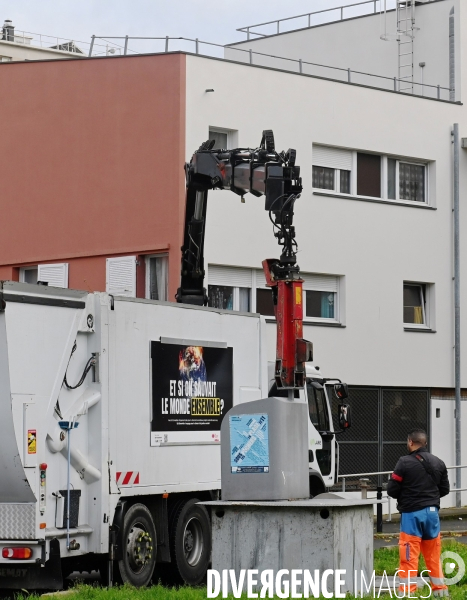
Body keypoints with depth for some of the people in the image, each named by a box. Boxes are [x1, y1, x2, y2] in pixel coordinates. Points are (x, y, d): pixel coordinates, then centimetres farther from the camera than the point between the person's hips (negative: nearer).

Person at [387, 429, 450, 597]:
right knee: (433, 553, 15)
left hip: (411, 513, -5)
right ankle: (440, 590, 19)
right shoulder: (438, 463, 5)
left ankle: (407, 592, -1)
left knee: (409, 556, -1)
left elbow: (392, 490, -9)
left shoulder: (405, 462, -11)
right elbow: (445, 489, 11)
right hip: (432, 512, 5)